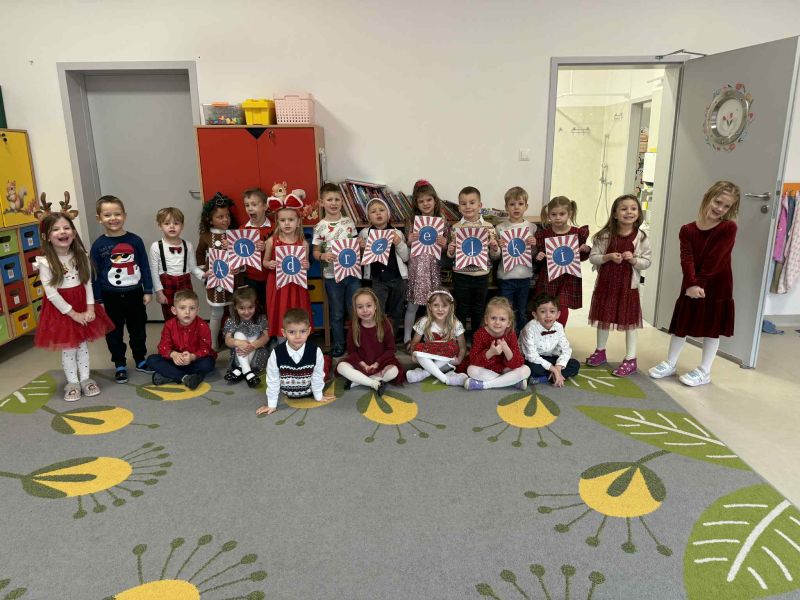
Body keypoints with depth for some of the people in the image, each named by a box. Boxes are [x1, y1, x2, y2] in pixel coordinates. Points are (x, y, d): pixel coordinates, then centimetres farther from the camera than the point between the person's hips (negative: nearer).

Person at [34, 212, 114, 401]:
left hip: (82, 305, 4)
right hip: (61, 310, -4)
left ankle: (85, 379, 27)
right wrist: (72, 313, -17)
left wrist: (90, 308, -10)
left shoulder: (81, 256, -2)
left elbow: (88, 283, -1)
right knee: (68, 349, 6)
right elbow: (51, 293, -17)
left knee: (83, 344, 14)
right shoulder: (45, 262, -16)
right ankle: (72, 383, 21)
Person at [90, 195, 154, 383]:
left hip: (134, 293, 1)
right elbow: (95, 274, -2)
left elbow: (145, 267, 1)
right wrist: (98, 300, -2)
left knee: (138, 329, 14)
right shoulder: (98, 245, -6)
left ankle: (140, 360, 31)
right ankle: (120, 365, 23)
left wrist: (148, 291, 0)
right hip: (111, 297, -1)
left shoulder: (135, 240, -4)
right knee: (114, 333, 9)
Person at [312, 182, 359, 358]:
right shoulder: (319, 227, -5)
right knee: (336, 312, 11)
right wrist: (323, 256, -21)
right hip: (332, 275, -1)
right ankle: (338, 344, 25)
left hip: (352, 272, 2)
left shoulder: (349, 222, 1)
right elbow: (316, 252, 0)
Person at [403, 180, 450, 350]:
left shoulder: (442, 222, 3)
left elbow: (447, 248, 6)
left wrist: (444, 244, -15)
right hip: (416, 267, -1)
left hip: (434, 267, 1)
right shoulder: (413, 221, 2)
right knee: (412, 306, 5)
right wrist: (409, 241, -16)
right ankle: (407, 339, 17)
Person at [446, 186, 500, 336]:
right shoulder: (456, 228, -3)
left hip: (481, 275, 1)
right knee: (461, 310, 9)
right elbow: (451, 255, 5)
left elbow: (494, 256, 4)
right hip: (461, 275, -1)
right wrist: (450, 251, -17)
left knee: (478, 310, 15)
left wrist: (495, 248, -17)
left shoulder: (488, 227, -1)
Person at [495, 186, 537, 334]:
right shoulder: (500, 228, -3)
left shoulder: (532, 227, 2)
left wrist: (534, 245, -11)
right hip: (506, 276, -2)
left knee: (522, 312, 15)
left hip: (525, 276, 2)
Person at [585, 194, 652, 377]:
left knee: (629, 321, 4)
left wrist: (634, 260, -21)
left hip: (628, 285, -1)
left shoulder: (641, 237, -6)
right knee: (603, 317, 15)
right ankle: (600, 351, 33)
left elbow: (647, 262, -2)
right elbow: (592, 257, -4)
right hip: (606, 282, 2)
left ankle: (630, 359, 14)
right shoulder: (604, 235, -5)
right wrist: (608, 257, -20)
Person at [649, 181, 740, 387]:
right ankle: (670, 364, 26)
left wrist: (701, 283, -17)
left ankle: (704, 371, 18)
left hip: (716, 286, -3)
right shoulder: (687, 230, -1)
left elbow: (714, 260, -15)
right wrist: (692, 284, -25)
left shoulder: (728, 228, -10)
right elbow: (687, 259, -13)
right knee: (681, 324, 11)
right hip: (691, 286, 3)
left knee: (711, 328, 6)